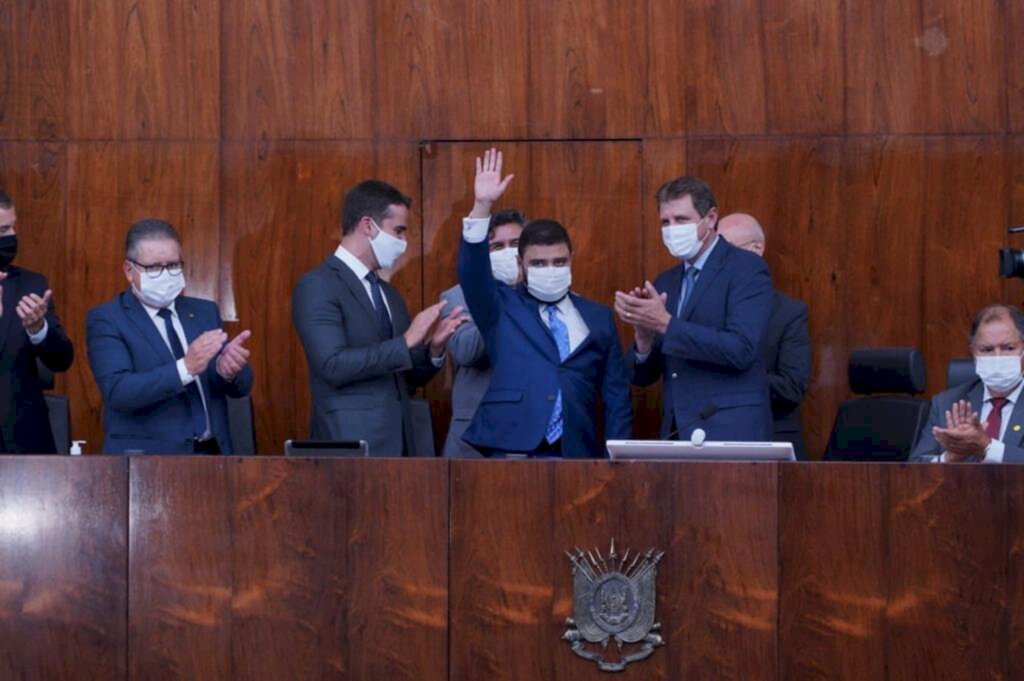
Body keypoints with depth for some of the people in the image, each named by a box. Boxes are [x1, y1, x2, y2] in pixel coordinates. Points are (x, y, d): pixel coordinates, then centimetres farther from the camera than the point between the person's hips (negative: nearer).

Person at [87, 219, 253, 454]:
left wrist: (230, 369, -12)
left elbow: (240, 386, 9)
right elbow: (118, 391, -13)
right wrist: (185, 368, -23)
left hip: (212, 454, 5)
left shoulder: (204, 311, 14)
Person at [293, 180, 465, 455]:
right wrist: (406, 341, -16)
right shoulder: (317, 286, -7)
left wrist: (433, 349, 0)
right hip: (350, 445, -7)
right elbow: (334, 365, -19)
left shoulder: (390, 294, 17)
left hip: (397, 443, 7)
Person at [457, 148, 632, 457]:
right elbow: (473, 275, -9)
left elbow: (616, 394, 14)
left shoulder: (598, 317, 14)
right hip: (510, 448, -2)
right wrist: (482, 206, -20)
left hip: (575, 451, 2)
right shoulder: (503, 307, 10)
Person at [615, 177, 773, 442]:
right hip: (677, 434, 6)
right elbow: (643, 376, 14)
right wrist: (644, 338, -8)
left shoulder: (747, 268, -5)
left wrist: (666, 324, -19)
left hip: (731, 433, -6)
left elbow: (742, 350, -18)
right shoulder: (665, 283, 15)